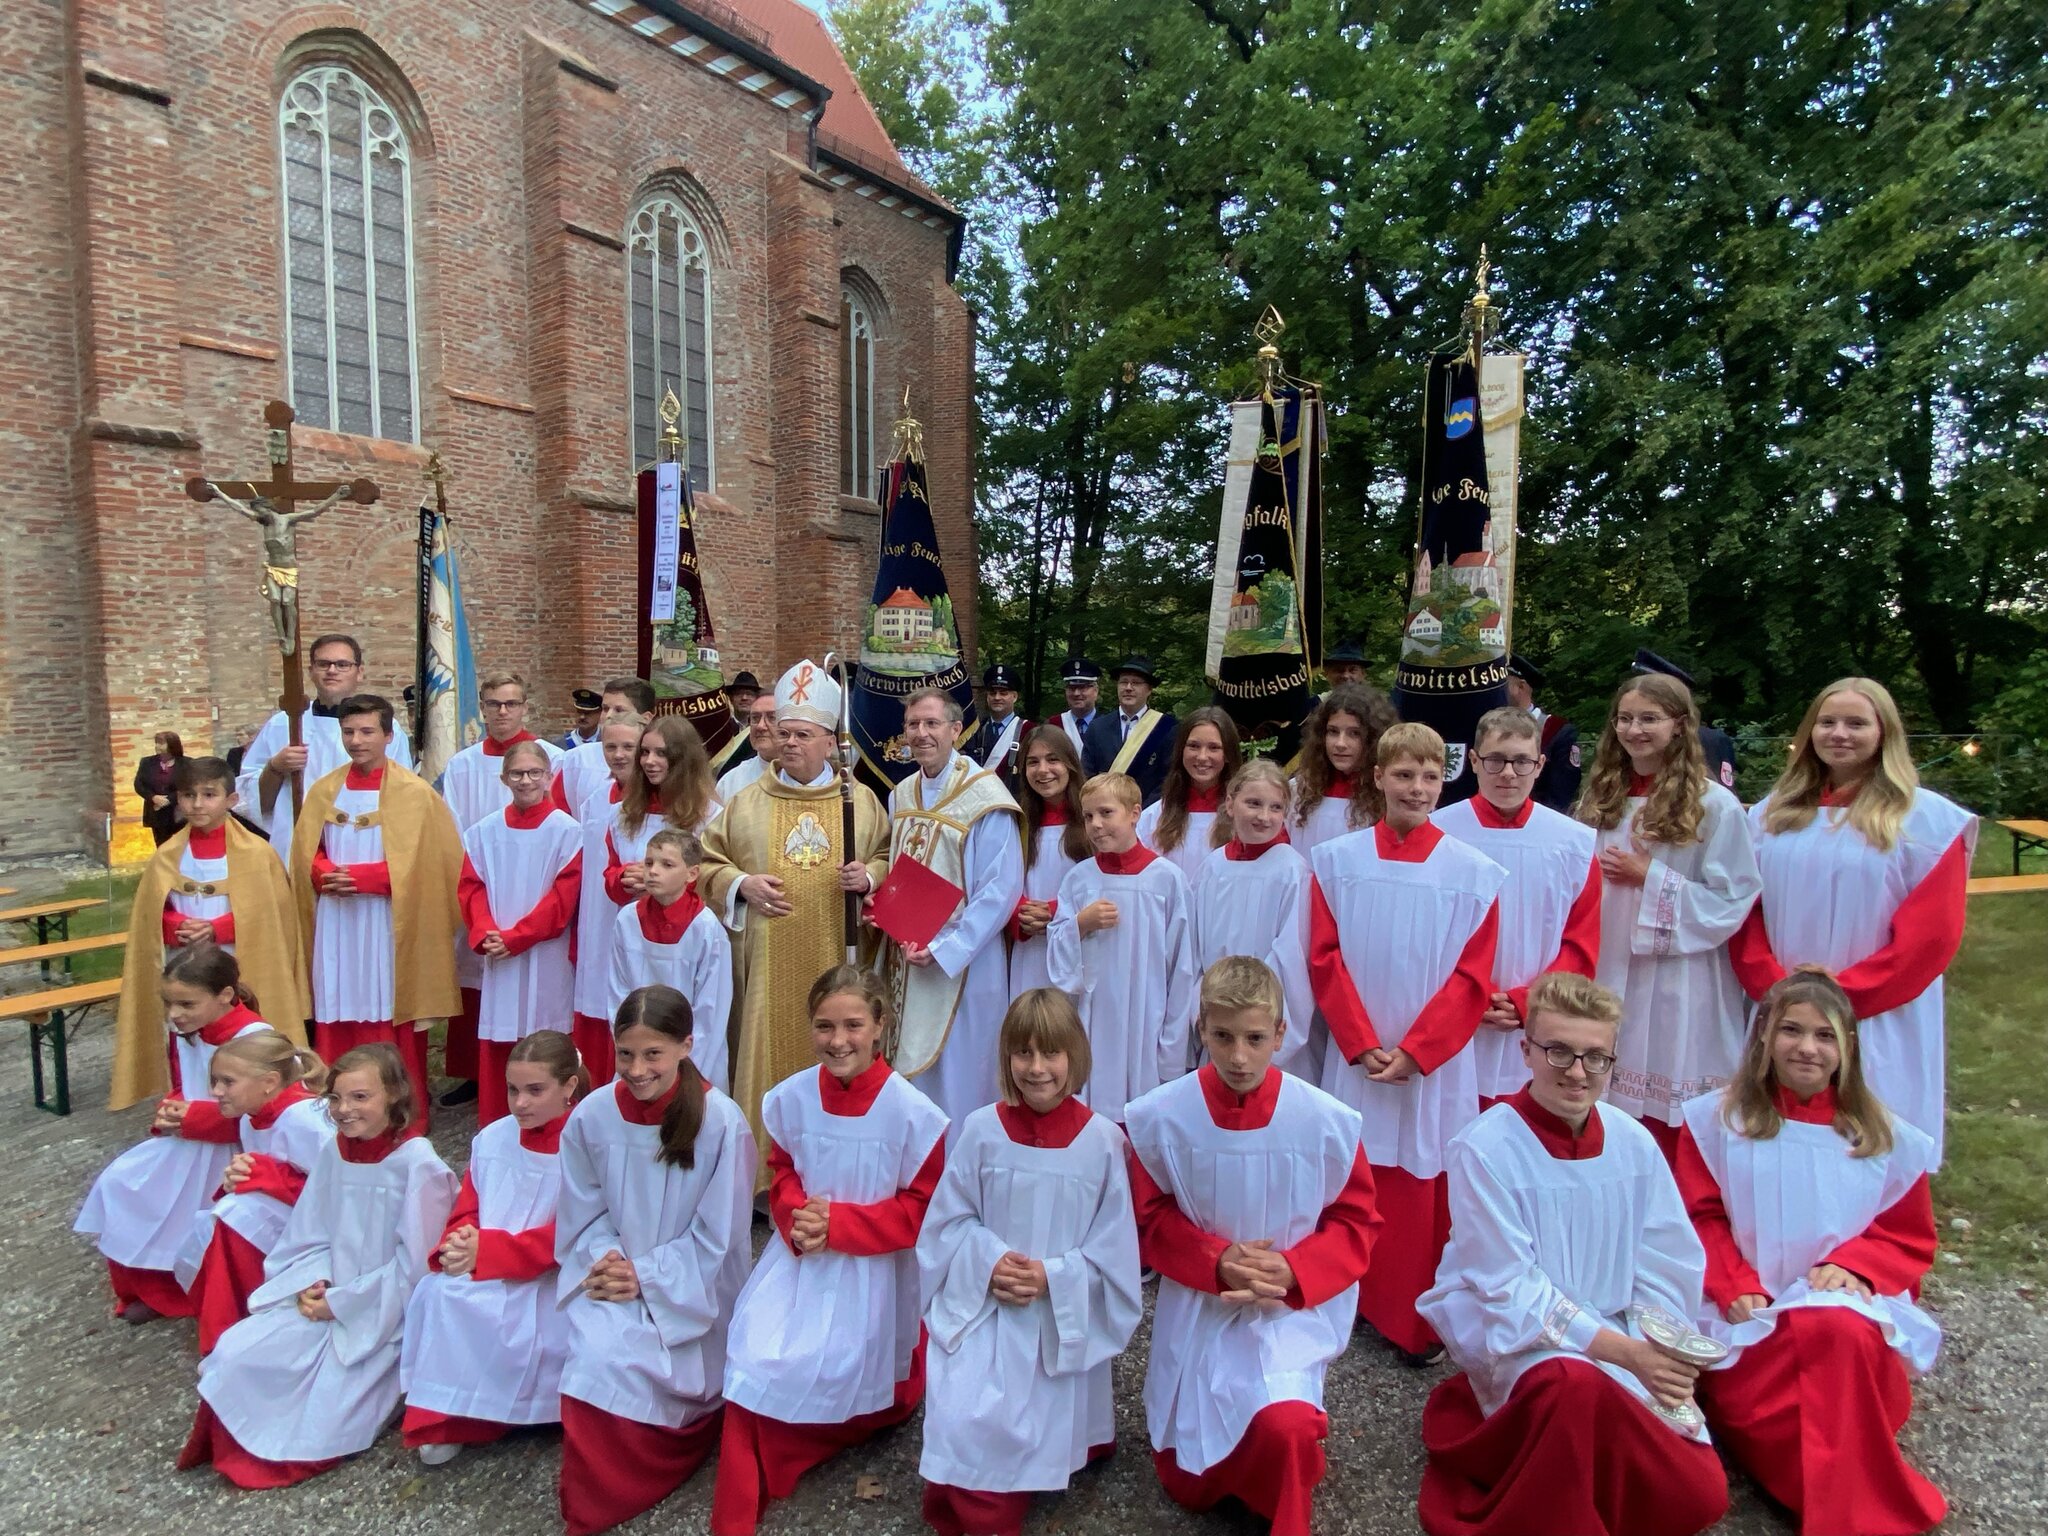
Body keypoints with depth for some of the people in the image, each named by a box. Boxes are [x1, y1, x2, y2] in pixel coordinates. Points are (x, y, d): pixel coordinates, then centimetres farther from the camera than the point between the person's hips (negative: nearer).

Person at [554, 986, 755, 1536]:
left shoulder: (721, 1122, -17)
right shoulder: (591, 1116, -7)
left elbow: (717, 1237, -11)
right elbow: (583, 1213, 5)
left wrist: (647, 1277, -14)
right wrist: (606, 1259, -13)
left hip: (692, 1290, -3)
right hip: (613, 1281, 3)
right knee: (599, 1355, -21)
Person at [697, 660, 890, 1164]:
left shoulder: (862, 800, 5)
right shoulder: (747, 802, 7)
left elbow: (892, 860, 11)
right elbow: (708, 864, 12)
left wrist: (869, 876, -9)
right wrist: (741, 884, -7)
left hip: (836, 959, 0)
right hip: (767, 963, 0)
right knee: (768, 1058, 2)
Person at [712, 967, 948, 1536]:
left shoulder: (911, 1111, -19)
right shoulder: (790, 1098, -8)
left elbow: (920, 1209, -13)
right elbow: (780, 1175, 7)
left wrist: (839, 1223, -21)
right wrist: (797, 1219, -15)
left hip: (872, 1269, -2)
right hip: (799, 1258, 3)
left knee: (845, 1375, -2)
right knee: (757, 1362, -10)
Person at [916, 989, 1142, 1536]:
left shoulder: (1102, 1139, -9)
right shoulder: (981, 1129, -6)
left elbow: (1113, 1244, -5)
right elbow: (950, 1218, 1)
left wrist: (1053, 1278, -16)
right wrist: (990, 1262, -16)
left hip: (1065, 1321, -1)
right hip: (982, 1309, 1)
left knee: (1034, 1426, -7)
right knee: (963, 1420, -16)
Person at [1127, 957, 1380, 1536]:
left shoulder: (1327, 1121, -16)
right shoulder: (1162, 1117, -16)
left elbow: (1358, 1223, -4)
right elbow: (1150, 1218, -3)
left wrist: (1291, 1271, -19)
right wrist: (1217, 1263, -18)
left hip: (1291, 1309, -1)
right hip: (1196, 1309, 2)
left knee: (1284, 1426, -29)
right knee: (1187, 1485, 10)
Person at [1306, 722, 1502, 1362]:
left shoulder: (1473, 872, -2)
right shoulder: (1336, 861, 0)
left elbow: (1472, 978, -3)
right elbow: (1324, 961, 0)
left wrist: (1413, 1051, -11)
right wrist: (1363, 1045, -9)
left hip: (1436, 1063, -1)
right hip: (1355, 1059, 1)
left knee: (1424, 1187, 4)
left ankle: (1419, 1323, 19)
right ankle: (1354, 1304, 25)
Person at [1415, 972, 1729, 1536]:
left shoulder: (1633, 1142, -2)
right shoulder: (1485, 1149, -16)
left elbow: (1670, 1267, 3)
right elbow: (1511, 1293, -15)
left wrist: (1660, 1353, -13)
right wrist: (1626, 1353, -20)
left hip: (1627, 1344, 5)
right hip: (1518, 1340, -5)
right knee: (1580, 1384, -36)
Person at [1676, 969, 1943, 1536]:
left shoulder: (1885, 1137, 10)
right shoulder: (1717, 1121, 5)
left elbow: (1910, 1238, 11)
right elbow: (1701, 1220, 3)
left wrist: (1851, 1266, -10)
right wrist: (1735, 1287, -13)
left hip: (1849, 1305, 1)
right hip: (1748, 1317, 0)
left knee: (1841, 1336, -36)